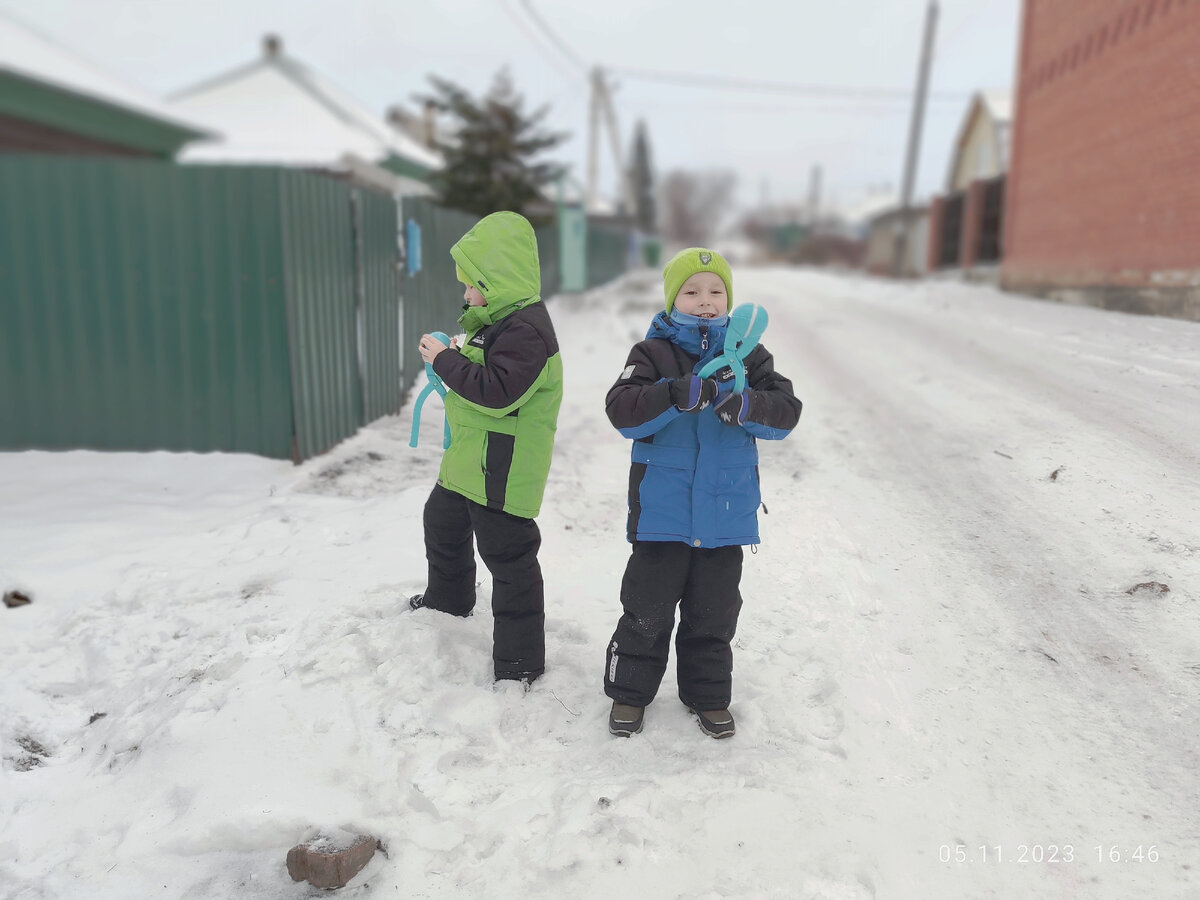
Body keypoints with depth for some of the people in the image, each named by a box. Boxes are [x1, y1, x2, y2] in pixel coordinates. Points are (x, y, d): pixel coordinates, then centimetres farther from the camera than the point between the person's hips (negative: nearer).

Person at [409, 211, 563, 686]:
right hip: (468, 459, 11)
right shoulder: (497, 320, 12)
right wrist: (458, 356, 8)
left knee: (508, 559, -2)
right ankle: (447, 601, 56)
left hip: (502, 470, -11)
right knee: (442, 523, 30)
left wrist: (445, 361, -21)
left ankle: (519, 664, 12)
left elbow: (498, 391, -30)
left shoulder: (526, 328, -21)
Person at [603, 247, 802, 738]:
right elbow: (622, 411, -18)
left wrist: (747, 406, -26)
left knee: (714, 611, 16)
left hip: (726, 509, 2)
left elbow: (786, 411, -6)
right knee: (647, 609, 9)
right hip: (662, 509, -2)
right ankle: (630, 690, 29)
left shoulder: (748, 355, 4)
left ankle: (708, 694, 35)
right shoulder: (653, 353, -4)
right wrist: (678, 394, -32)